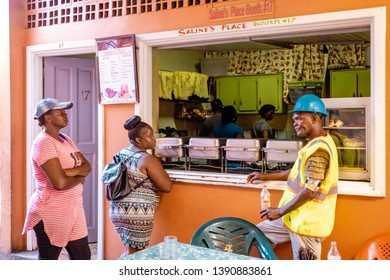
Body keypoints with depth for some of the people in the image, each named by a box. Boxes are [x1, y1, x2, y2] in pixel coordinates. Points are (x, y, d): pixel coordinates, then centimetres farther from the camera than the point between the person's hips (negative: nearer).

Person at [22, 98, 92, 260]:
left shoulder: (65, 139, 10)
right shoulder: (43, 143, -18)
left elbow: (87, 166, 4)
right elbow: (60, 183, -26)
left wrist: (74, 171, -17)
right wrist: (79, 177, -7)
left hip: (73, 209, 9)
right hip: (51, 212, -8)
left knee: (82, 257, 14)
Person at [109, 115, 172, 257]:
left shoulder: (120, 154, 10)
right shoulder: (148, 159, -14)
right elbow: (167, 186, -13)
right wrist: (161, 170, 5)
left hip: (116, 210, 8)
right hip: (137, 213, -8)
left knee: (129, 250, 21)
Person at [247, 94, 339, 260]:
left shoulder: (318, 149, -22)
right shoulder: (316, 143, 10)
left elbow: (310, 190, -25)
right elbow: (299, 173, 20)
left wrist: (280, 211, -17)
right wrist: (265, 177, 18)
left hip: (307, 222, -10)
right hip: (297, 217, 10)